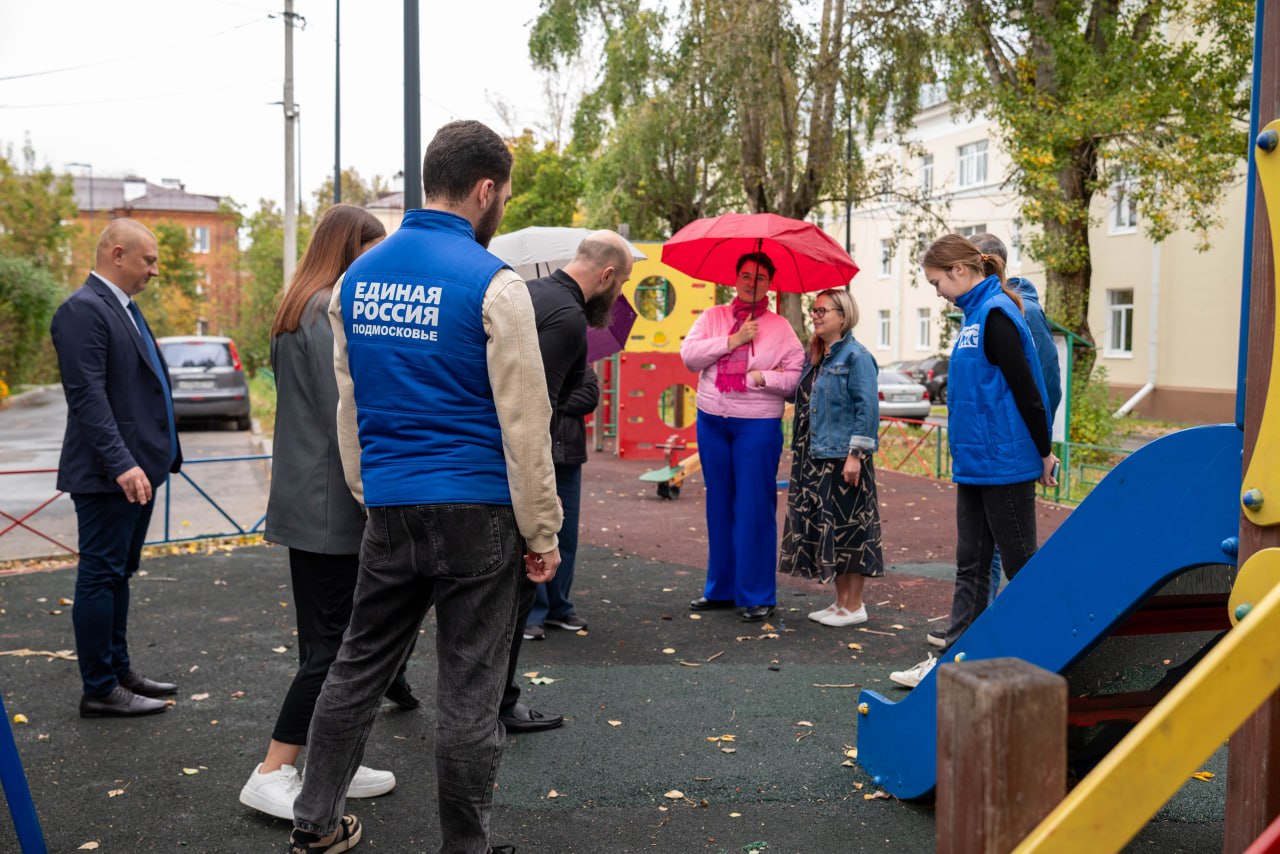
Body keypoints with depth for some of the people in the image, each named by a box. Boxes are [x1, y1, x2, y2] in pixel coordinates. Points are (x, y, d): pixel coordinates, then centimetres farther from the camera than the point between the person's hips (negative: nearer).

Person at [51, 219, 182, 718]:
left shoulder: (123, 307, 16)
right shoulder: (83, 310, -14)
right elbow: (87, 395, -22)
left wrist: (159, 455, 18)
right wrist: (121, 464, -27)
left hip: (137, 468, 10)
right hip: (108, 474, -10)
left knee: (118, 574, 17)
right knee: (100, 576, -1)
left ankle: (118, 672, 28)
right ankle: (99, 691, 8)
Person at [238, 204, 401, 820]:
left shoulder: (299, 308, 16)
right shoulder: (334, 310, -15)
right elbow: (346, 416, -19)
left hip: (301, 498, 10)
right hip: (331, 505, -10)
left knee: (325, 639, 15)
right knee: (333, 643, -3)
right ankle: (271, 776, 3)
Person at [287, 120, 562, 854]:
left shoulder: (359, 277, 8)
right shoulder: (492, 284, -12)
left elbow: (349, 406, 14)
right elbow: (524, 421, -11)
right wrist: (543, 532, -4)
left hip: (389, 509, 6)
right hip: (476, 511, -6)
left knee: (361, 664, 18)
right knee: (470, 691, 5)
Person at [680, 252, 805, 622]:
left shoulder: (780, 327, 3)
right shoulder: (713, 317, 10)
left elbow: (797, 376, -3)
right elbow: (689, 355, -5)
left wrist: (762, 377, -16)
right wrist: (731, 342, -11)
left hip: (758, 425, -3)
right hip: (712, 422, 3)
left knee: (755, 508, -4)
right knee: (719, 505, 11)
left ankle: (758, 596, 4)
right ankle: (721, 588, 21)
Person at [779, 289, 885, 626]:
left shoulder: (856, 356, -10)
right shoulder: (815, 357, 15)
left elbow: (868, 409, -15)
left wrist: (856, 454, -19)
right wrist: (800, 452, 15)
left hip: (843, 458, -9)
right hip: (817, 458, 9)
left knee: (848, 529, -2)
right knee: (824, 530, 12)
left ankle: (854, 606, 9)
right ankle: (840, 601, 23)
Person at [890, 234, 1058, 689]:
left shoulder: (994, 314, -16)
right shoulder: (976, 315, 13)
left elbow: (1025, 388, -17)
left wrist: (1044, 451, -12)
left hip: (1004, 464, -9)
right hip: (974, 463, 9)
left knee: (1020, 563, 2)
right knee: (971, 566, 12)